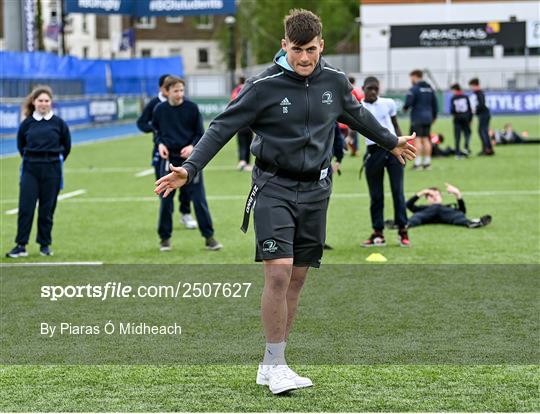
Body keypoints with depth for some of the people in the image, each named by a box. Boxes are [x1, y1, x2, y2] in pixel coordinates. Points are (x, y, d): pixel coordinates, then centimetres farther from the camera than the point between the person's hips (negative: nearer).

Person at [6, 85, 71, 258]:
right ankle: (21, 245, -4)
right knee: (25, 208, -5)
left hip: (52, 171, 0)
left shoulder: (58, 123, -2)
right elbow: (20, 145, 16)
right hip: (30, 169, 1)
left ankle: (45, 245, 15)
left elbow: (66, 146, 10)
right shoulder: (27, 123, 0)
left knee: (47, 210, 5)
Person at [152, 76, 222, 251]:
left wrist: (192, 146, -17)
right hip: (169, 160, 1)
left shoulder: (192, 108, -5)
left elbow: (200, 133, 0)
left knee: (199, 199, -1)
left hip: (190, 160, -1)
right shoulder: (160, 110, 0)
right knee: (166, 200, 5)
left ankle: (209, 237, 7)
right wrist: (160, 144, -5)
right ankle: (165, 237, 18)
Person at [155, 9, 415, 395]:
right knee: (278, 272, -17)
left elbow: (357, 115, 22)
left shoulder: (334, 81, 2)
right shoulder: (264, 85, -12)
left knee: (297, 278, 6)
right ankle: (276, 366, -7)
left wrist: (392, 142, 35)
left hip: (315, 190, 5)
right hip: (274, 188, -4)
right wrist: (190, 169, -20)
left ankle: (271, 366, 16)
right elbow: (223, 127, -10)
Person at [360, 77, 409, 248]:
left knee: (398, 191, -2)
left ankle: (402, 231, 3)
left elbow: (396, 125, 14)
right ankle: (378, 233, 12)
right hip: (373, 151, 0)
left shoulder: (388, 103, 4)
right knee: (375, 195, 5)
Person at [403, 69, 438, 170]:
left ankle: (418, 162, -9)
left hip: (417, 117, -6)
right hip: (428, 118, 6)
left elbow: (408, 102, -16)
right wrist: (434, 116, 22)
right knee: (426, 139, 10)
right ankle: (427, 162, 10)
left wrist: (405, 108, 5)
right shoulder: (430, 89, 12)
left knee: (417, 139, -5)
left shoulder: (414, 89, -10)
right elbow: (435, 104, 13)